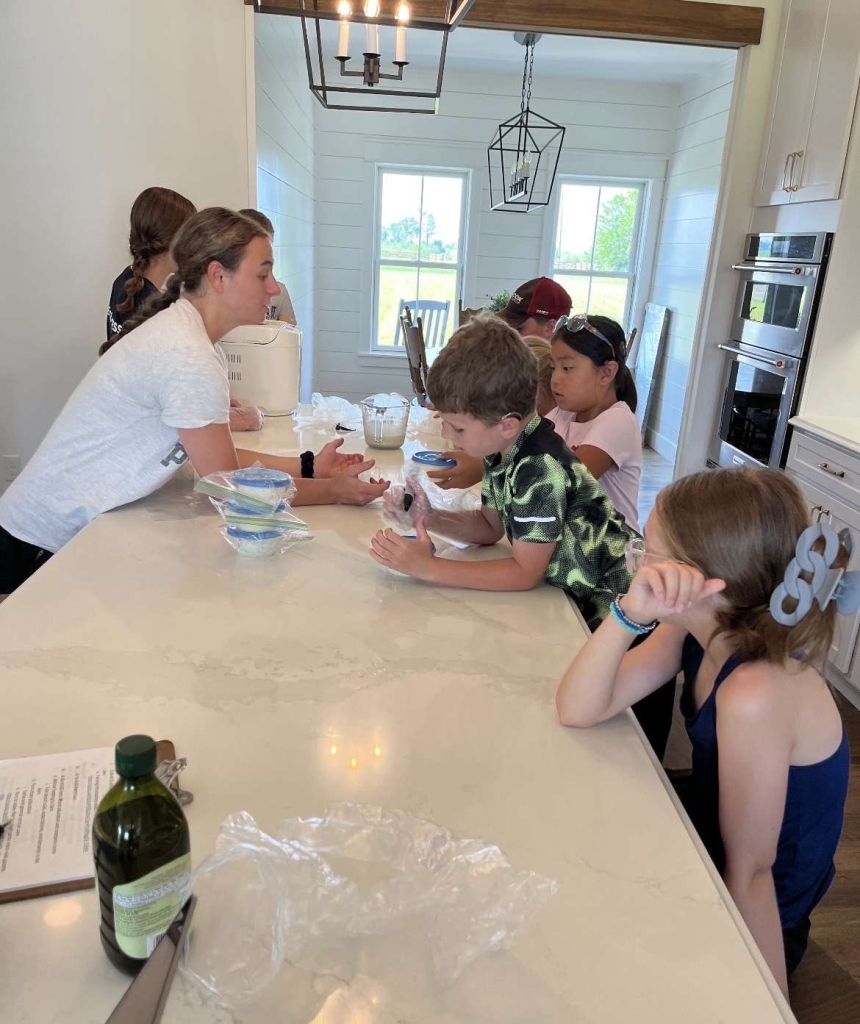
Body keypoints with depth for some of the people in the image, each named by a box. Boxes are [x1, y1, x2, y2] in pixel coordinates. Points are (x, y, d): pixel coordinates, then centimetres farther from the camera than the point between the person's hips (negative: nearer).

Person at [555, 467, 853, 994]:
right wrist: (630, 613, -30)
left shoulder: (755, 698, -37)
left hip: (749, 917, -6)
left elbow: (749, 871, -25)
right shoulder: (698, 630, -13)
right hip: (707, 846, 6)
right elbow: (578, 710, -16)